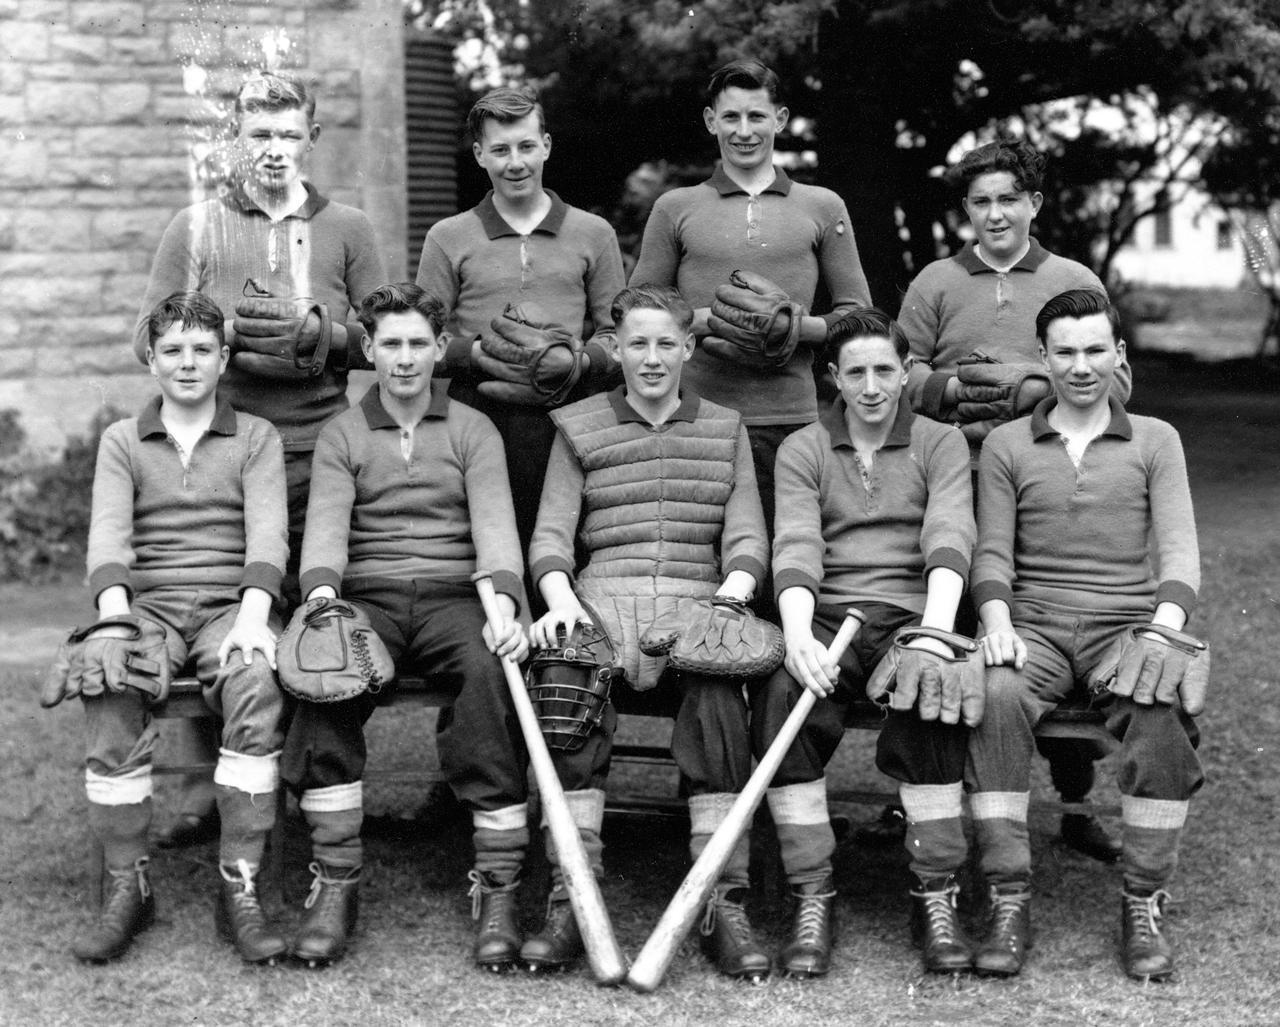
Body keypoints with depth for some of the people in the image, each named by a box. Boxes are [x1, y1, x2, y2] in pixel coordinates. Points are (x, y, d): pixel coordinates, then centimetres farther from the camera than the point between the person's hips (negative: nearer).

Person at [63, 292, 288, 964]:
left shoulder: (256, 438, 13)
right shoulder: (122, 441, 17)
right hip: (148, 604, 1)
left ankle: (240, 888, -30)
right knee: (110, 693, -32)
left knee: (254, 682, -35)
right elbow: (108, 532, 1)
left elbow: (266, 533, -1)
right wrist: (115, 616, -18)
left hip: (231, 604, -1)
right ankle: (126, 887, -21)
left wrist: (253, 614, -20)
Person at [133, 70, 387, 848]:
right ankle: (205, 780, 6)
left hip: (317, 454, 0)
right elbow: (149, 339, 7)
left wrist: (323, 333, -10)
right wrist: (228, 332, -10)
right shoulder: (196, 229, 12)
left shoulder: (347, 231, 12)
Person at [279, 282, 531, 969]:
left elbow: (494, 525, -1)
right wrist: (321, 594, -24)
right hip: (367, 596, 1)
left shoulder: (473, 431, 14)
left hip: (454, 595, 0)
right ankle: (336, 882, -26)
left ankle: (498, 887, -31)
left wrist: (503, 602, -22)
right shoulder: (341, 436, 15)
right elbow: (325, 527, -1)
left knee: (490, 668, -34)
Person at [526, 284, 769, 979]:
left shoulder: (725, 430, 20)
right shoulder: (579, 427, 17)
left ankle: (724, 906, -31)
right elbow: (551, 534, 7)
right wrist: (560, 598, -14)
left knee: (719, 692, -35)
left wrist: (730, 595, -11)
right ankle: (569, 901, -30)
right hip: (604, 597, 0)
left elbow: (747, 537, 10)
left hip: (700, 600, 0)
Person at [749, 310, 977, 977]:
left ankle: (936, 895, -23)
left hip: (912, 613, -1)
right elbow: (796, 547, -2)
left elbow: (949, 539, -5)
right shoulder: (802, 450, 14)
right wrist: (798, 633, -22)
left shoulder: (941, 446, 12)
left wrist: (936, 628, -24)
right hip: (825, 614, 1)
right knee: (781, 696, -31)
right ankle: (812, 897, -22)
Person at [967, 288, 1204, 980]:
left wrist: (1164, 628, -15)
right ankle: (1009, 902, -28)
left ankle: (1144, 904, -22)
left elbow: (1178, 551, 5)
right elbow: (991, 552, 7)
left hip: (1127, 621, 0)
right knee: (996, 698, -34)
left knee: (1164, 708, -33)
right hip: (1033, 621, 0)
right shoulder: (1006, 445, 15)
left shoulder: (1155, 441, 15)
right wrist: (997, 623, -13)